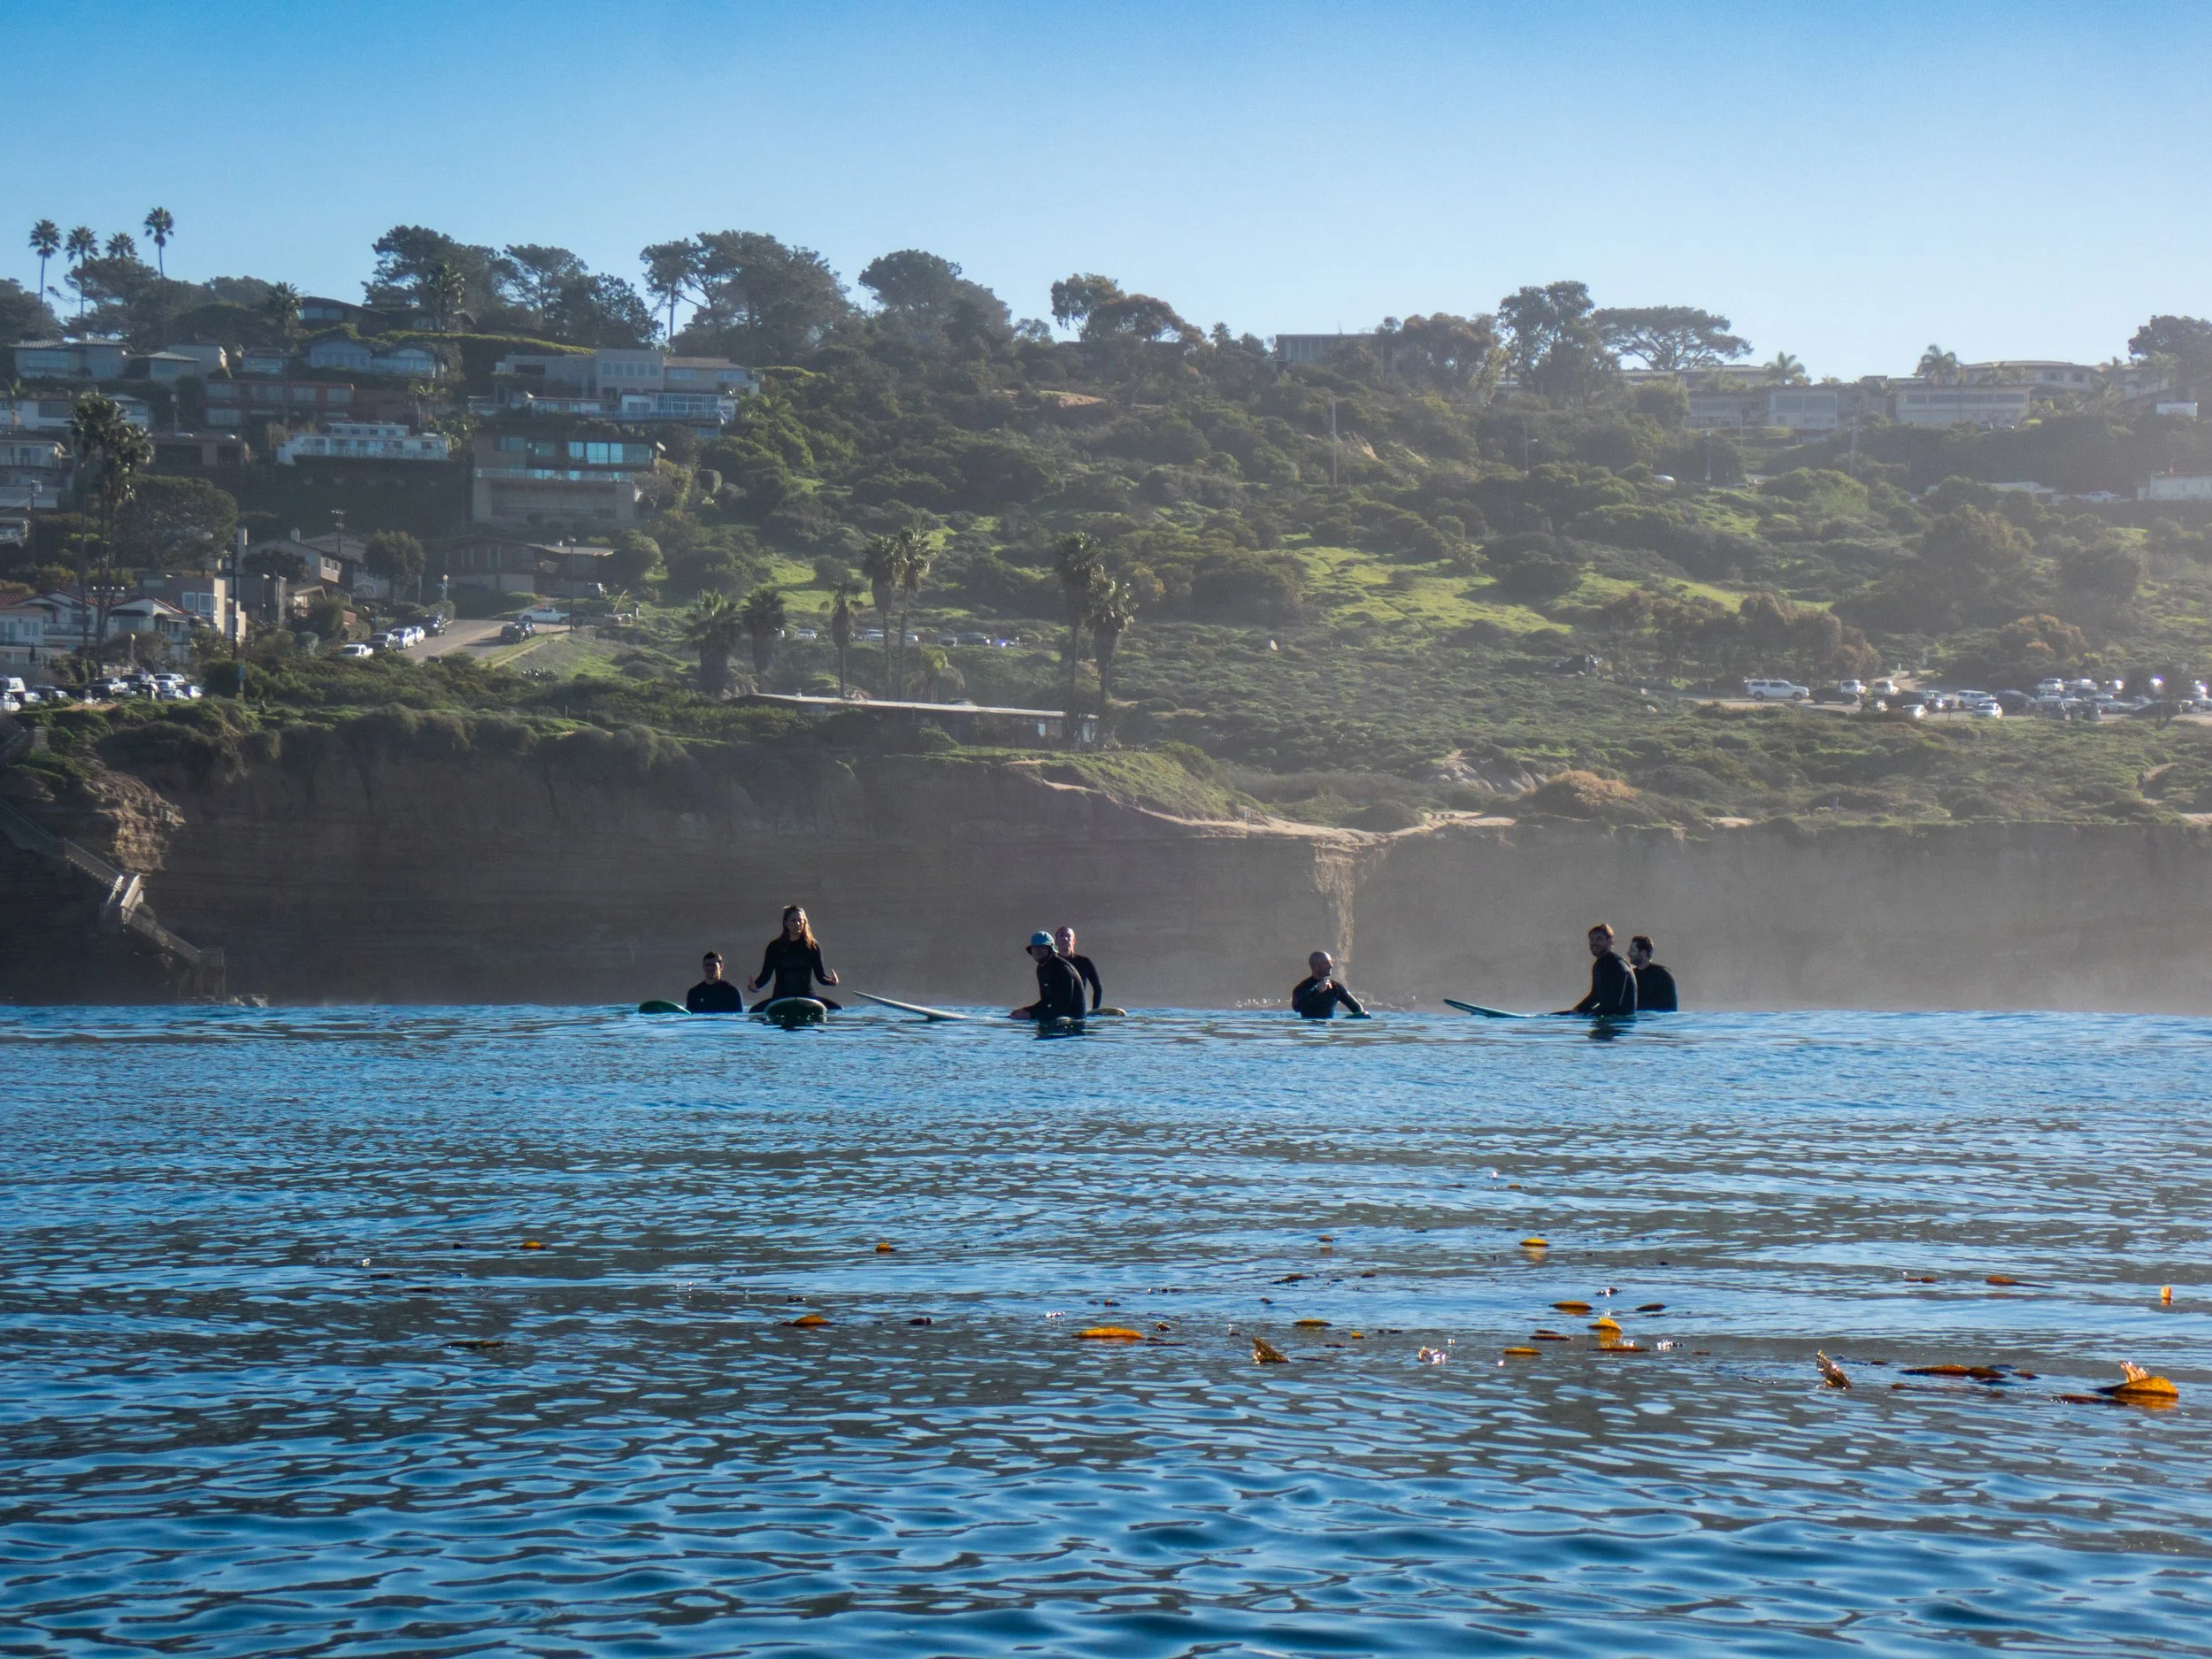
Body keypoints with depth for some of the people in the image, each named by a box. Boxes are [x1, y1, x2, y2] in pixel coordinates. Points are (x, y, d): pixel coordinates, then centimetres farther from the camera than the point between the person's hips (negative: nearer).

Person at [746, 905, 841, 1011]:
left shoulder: (812, 947, 5)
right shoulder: (775, 947, 3)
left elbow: (820, 975, 3)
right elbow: (766, 975, 1)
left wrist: (830, 981, -19)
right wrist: (755, 985, -20)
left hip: (806, 996, 1)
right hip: (781, 998, -1)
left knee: (838, 1009, -24)